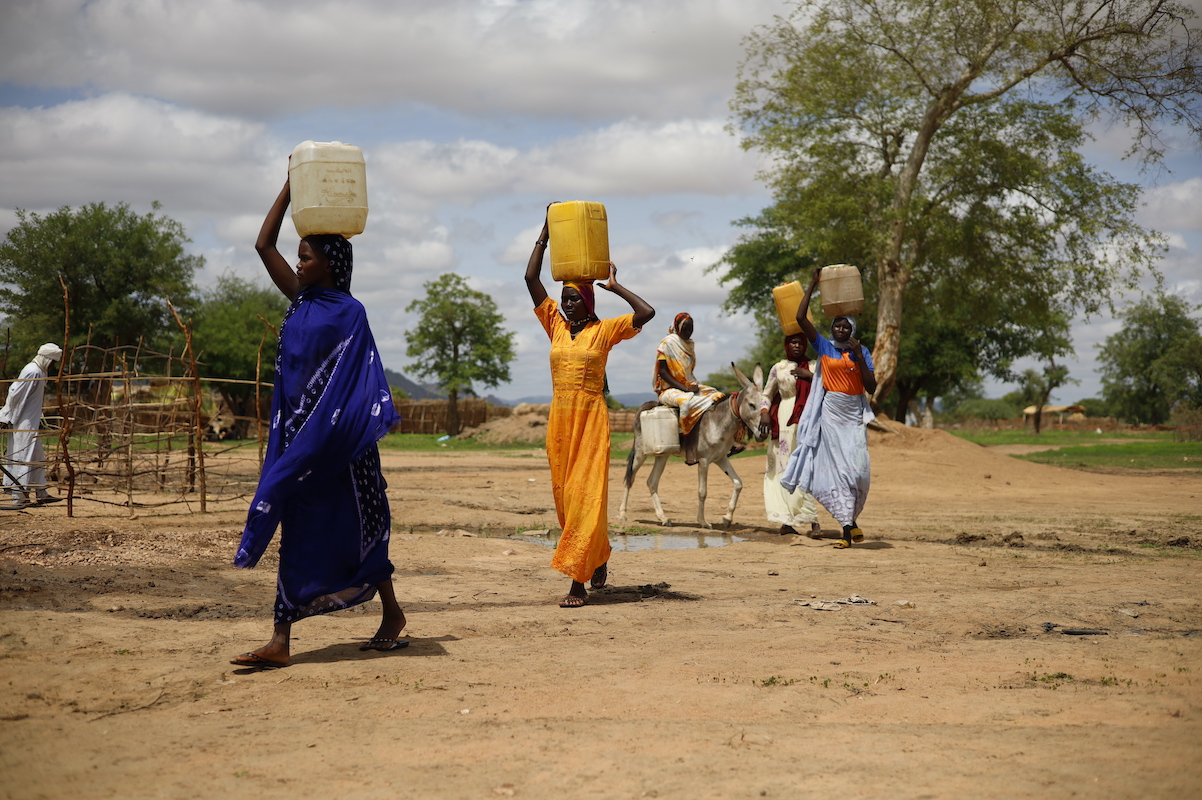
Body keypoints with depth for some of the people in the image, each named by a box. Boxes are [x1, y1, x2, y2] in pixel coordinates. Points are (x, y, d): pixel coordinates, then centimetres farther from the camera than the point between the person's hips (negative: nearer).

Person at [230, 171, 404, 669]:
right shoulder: (303, 302, 11)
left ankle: (393, 615, 21)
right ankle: (280, 642, 2)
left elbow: (359, 384, -11)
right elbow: (263, 244, 12)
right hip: (297, 433, 7)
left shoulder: (348, 313, -7)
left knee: (353, 528, 3)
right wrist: (290, 187, 10)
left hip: (333, 438, -7)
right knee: (297, 534, 4)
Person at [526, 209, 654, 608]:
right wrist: (544, 236, 8)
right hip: (559, 419, 5)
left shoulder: (604, 330, -1)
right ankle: (599, 557, 31)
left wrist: (615, 286, -3)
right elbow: (531, 279, 8)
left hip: (591, 418, -5)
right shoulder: (556, 325, 10)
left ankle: (577, 581, -14)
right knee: (564, 494, 10)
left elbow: (646, 313, -13)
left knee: (585, 495, -10)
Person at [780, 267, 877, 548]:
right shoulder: (824, 346, 4)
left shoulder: (861, 351, 5)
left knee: (857, 468, -12)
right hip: (830, 413, 0)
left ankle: (852, 517, 11)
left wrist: (859, 356, -10)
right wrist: (813, 285, -5)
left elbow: (872, 387, -2)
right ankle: (847, 528, -1)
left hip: (854, 415, 0)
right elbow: (800, 318, -5)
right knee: (836, 468, -3)